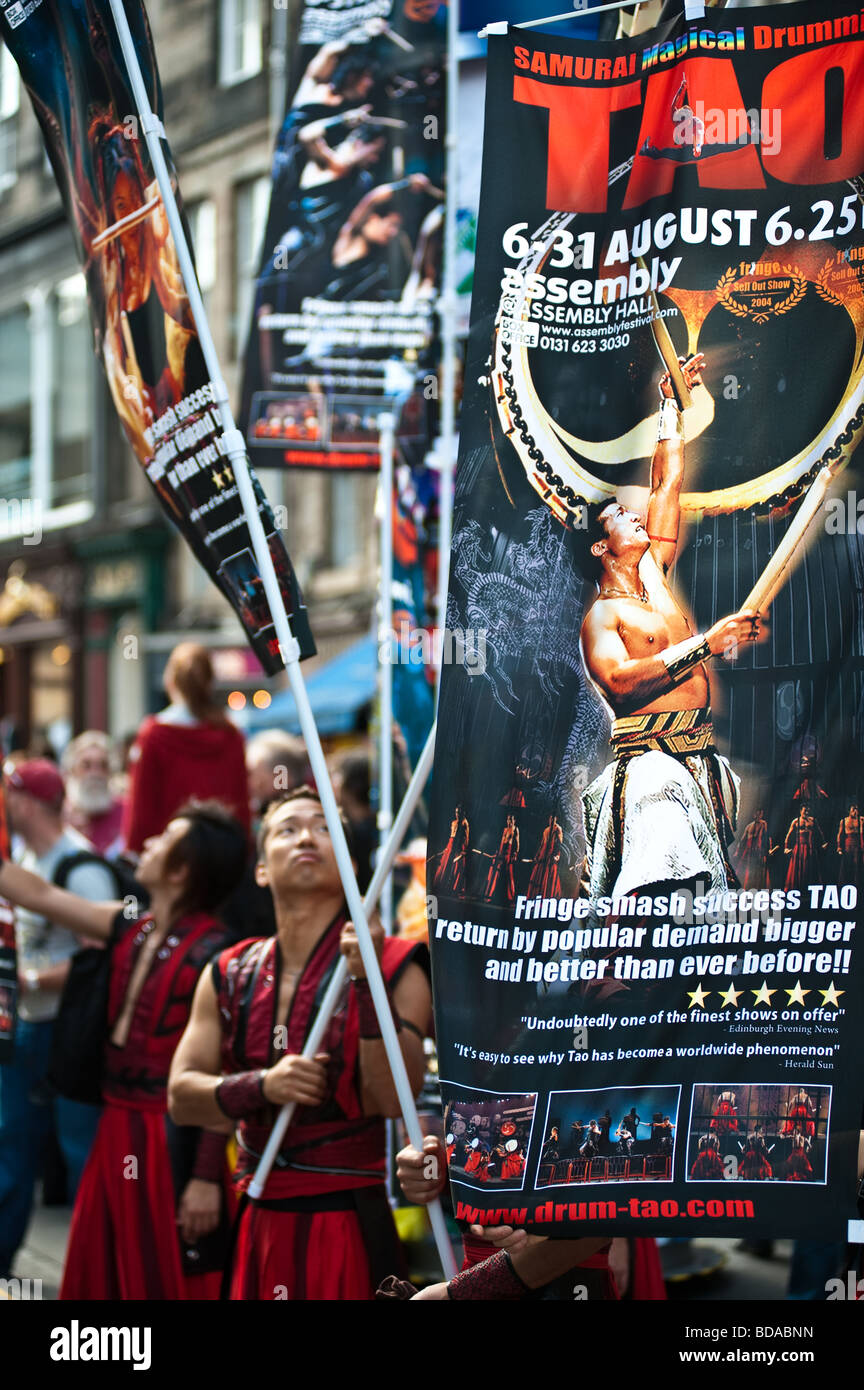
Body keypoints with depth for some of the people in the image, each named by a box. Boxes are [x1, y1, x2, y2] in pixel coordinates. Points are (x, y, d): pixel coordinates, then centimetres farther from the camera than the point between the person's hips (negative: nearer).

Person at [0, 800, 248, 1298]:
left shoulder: (213, 953, -17)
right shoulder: (131, 930, 5)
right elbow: (41, 895, 15)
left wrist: (208, 1177, -21)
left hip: (175, 1140, -8)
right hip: (119, 1130, 8)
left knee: (171, 1279, 1)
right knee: (105, 1277, 15)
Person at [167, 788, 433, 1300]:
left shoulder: (395, 967, -6)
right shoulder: (230, 975, 7)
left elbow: (393, 1098, -17)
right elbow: (182, 1097, 3)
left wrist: (367, 980, -25)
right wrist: (262, 1086, -15)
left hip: (347, 1222, -4)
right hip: (258, 1223, 4)